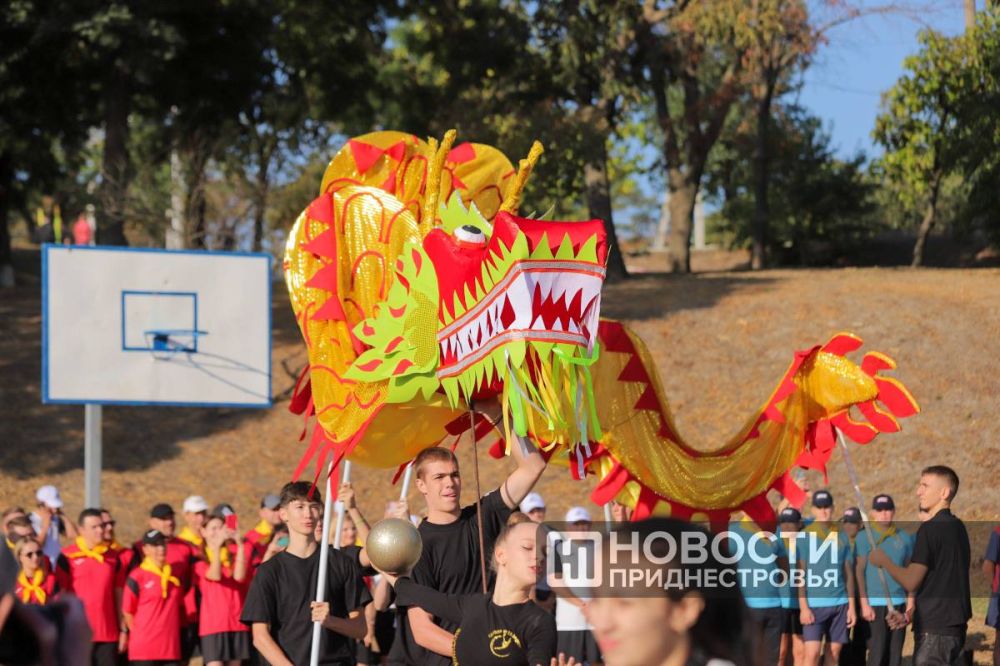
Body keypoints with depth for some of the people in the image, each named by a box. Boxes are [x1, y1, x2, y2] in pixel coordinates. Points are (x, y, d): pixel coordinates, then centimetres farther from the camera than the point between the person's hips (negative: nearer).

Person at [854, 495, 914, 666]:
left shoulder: (904, 538, 10)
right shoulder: (865, 538, -2)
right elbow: (859, 572, -3)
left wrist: (910, 601, 7)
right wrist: (864, 604, -9)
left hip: (899, 602, 4)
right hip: (875, 603, -4)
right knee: (877, 652, -7)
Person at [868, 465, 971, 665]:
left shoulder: (930, 529, -15)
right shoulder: (958, 527, 13)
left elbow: (910, 581, -18)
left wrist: (883, 561, -2)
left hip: (934, 628, -9)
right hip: (955, 625, 9)